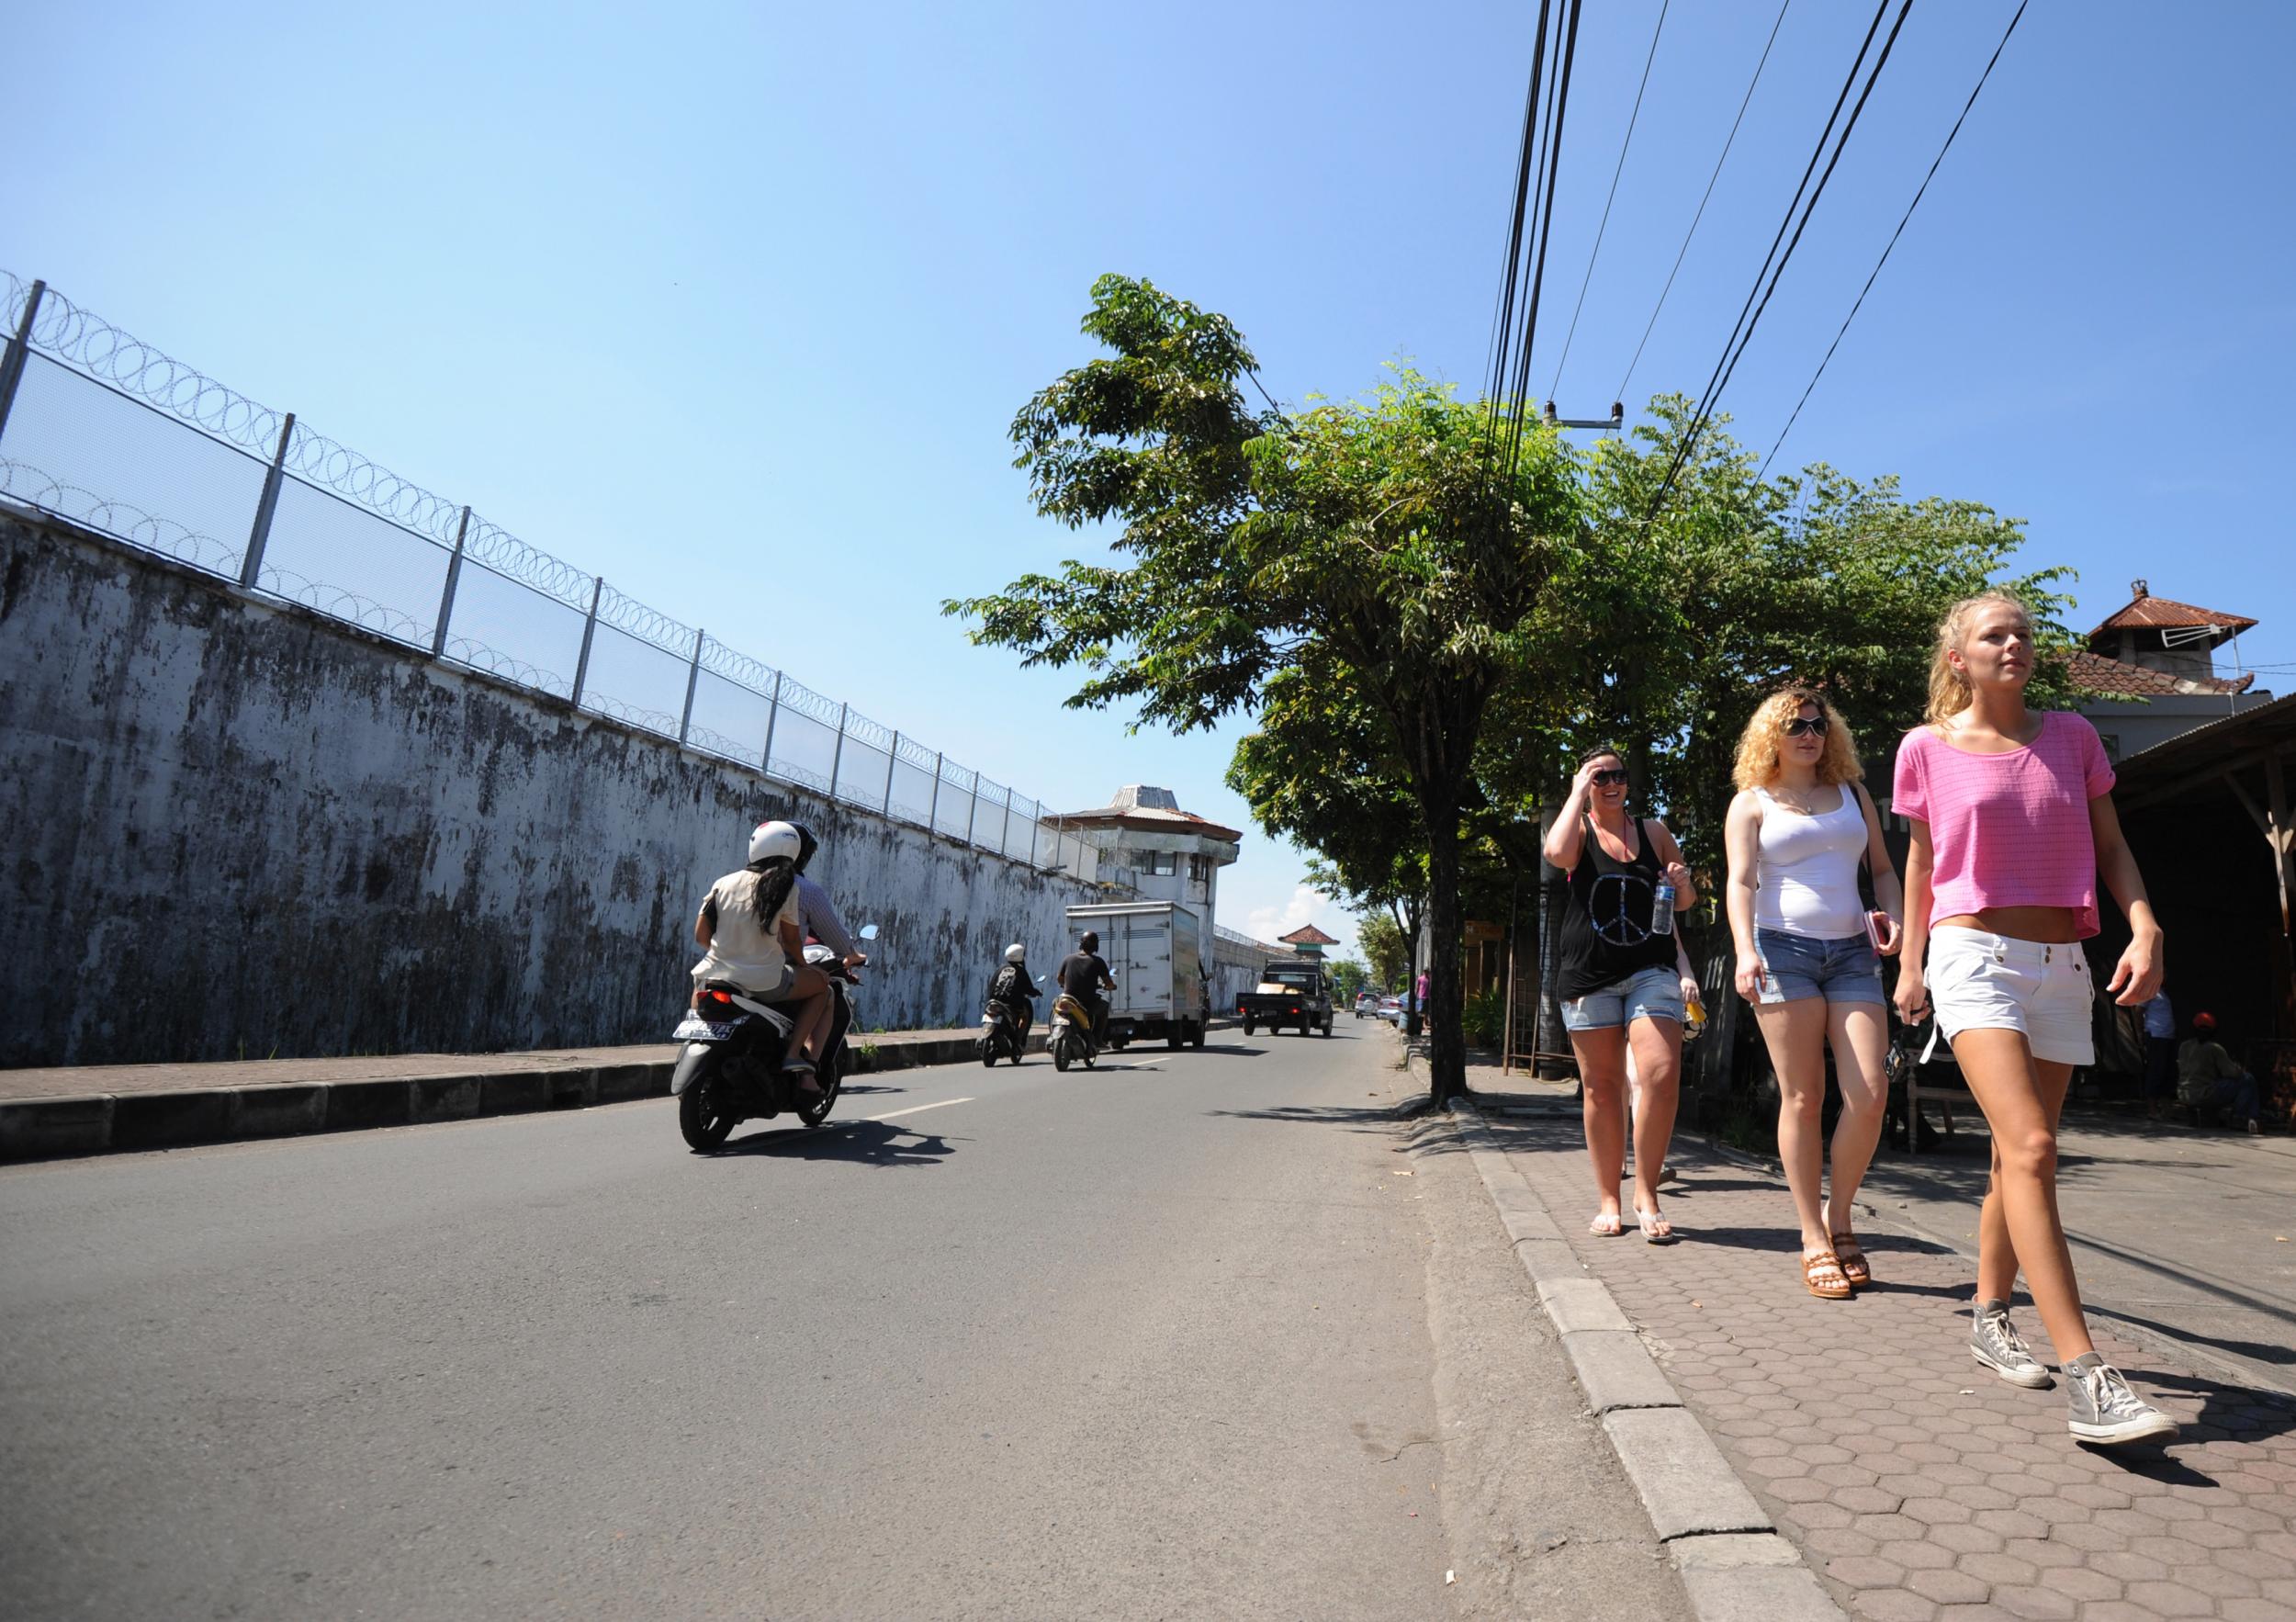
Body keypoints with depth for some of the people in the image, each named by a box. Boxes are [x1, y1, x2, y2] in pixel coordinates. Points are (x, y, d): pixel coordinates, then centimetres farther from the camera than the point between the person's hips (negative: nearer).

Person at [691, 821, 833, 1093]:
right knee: (821, 984, 19)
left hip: (715, 975, 4)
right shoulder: (785, 886, -3)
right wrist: (803, 965, 24)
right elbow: (791, 940, 4)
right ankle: (795, 1055, 2)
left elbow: (700, 936, 7)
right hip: (764, 982, -4)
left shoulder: (724, 883, 7)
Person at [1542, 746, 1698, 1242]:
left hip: (1652, 969, 1)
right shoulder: (1580, 829, 8)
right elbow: (1557, 853, -19)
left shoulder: (1653, 830, 15)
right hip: (1589, 973, -1)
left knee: (1662, 1076, -16)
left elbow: (1686, 901, 22)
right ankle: (1608, 1200, 15)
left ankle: (1646, 1194, -1)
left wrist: (1682, 882, -2)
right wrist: (1578, 791, -8)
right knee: (1601, 1087, 4)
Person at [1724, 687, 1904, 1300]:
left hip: (1852, 952, 4)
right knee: (1803, 1099, -3)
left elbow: (1883, 868, 21)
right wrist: (1745, 951, -20)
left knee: (1870, 1094, -8)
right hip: (1784, 950, -3)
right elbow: (1741, 882, -4)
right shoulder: (1752, 803, 7)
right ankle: (1814, 1240, 7)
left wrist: (1893, 916, 0)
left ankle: (1839, 1216, 13)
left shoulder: (1852, 795, 19)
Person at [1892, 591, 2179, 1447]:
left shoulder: (2071, 736, 9)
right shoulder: (1927, 748, 2)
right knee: (2030, 1147, -19)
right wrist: (1911, 963, 10)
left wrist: (2145, 927, -7)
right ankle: (2087, 1377, -19)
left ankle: (1989, 1316, 29)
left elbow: (2111, 847, 10)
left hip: (2062, 965, 4)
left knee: (2020, 1155, 11)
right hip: (1975, 956, -4)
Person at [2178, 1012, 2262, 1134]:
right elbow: (2232, 1073, -8)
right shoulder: (2214, 1048, -9)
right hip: (2204, 1096, -7)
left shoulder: (2184, 1046, 9)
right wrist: (2238, 1068, 16)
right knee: (2248, 1080, 6)